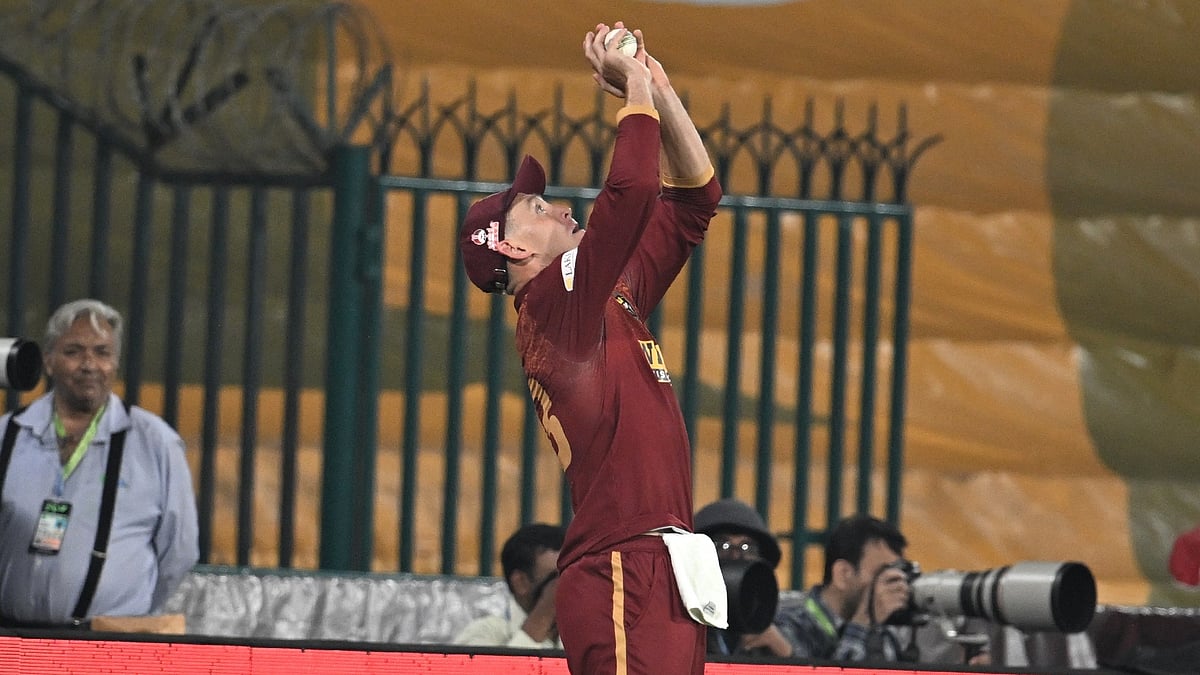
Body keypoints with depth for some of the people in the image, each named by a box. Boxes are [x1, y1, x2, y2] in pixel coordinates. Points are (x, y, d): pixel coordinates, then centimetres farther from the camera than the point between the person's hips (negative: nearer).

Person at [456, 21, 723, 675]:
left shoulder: (610, 301, 22)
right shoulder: (552, 303, -4)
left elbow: (692, 200, 27)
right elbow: (632, 189, -16)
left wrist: (661, 89, 19)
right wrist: (638, 87, -2)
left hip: (659, 578, 9)